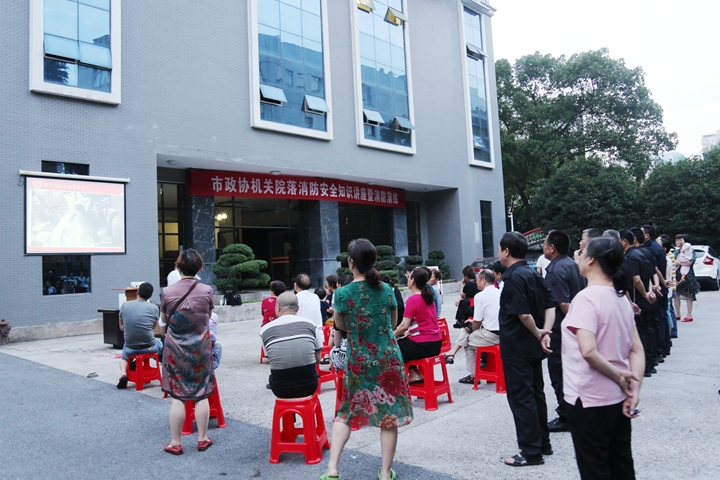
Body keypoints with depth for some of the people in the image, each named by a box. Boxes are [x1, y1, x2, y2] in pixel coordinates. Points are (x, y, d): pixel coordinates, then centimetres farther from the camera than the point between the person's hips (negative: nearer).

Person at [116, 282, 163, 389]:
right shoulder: (154, 308, -7)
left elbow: (121, 327, 12)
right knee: (161, 344, 34)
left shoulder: (124, 305, -2)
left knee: (124, 357, 35)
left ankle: (123, 374, 9)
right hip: (149, 347, -1)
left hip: (130, 348, 1)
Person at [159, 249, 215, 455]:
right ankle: (202, 439, 20)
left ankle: (175, 443, 16)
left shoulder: (168, 292, -11)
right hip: (201, 348, 1)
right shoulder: (206, 291, -10)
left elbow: (163, 319, 4)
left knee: (177, 396, 7)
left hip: (175, 349, 0)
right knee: (201, 395, 10)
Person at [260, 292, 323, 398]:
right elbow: (317, 359, 3)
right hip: (308, 387, 0)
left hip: (281, 390, 0)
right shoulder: (310, 324, -2)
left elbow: (270, 358, 3)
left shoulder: (264, 330, -3)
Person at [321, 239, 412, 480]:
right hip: (389, 358, 1)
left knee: (346, 412, 15)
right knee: (389, 414, 9)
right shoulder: (387, 289, -3)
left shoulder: (342, 293, -11)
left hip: (359, 361, -1)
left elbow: (340, 325, 6)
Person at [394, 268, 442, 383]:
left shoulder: (413, 300, -15)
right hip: (436, 343, 8)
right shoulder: (428, 297, 9)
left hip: (423, 345, -8)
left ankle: (414, 375, 12)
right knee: (403, 342, 27)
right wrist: (409, 332, 14)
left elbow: (404, 326, -18)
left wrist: (391, 337, -4)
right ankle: (415, 374, 19)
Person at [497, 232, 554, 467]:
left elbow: (523, 314, -26)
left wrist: (537, 332, -11)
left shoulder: (514, 277, -19)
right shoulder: (533, 273, 9)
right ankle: (543, 443, 30)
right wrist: (545, 330, -2)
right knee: (536, 394, 18)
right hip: (532, 347, 9)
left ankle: (531, 452, 9)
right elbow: (550, 305, 8)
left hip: (517, 348, -9)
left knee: (521, 397, 0)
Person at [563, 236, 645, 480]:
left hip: (589, 399, -8)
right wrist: (634, 390, -2)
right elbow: (637, 350, 5)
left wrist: (617, 376, -16)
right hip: (618, 398, 8)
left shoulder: (586, 298, -19)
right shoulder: (621, 298, 5)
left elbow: (588, 351, -30)